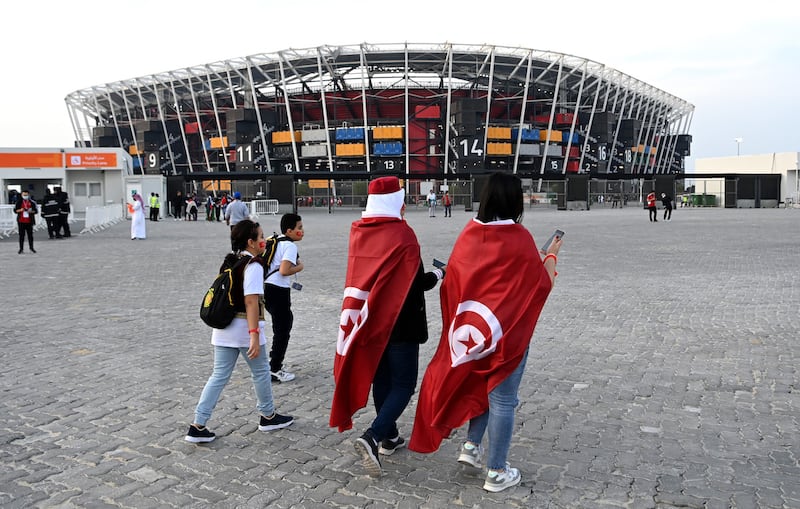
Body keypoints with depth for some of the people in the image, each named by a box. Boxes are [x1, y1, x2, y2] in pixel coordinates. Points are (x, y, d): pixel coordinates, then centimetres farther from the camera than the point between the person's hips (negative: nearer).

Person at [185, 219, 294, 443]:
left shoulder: (229, 262, 11)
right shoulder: (253, 266, -14)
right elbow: (251, 301, -22)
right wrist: (255, 335, -26)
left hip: (223, 327, 7)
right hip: (245, 327, -7)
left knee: (219, 376, 10)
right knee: (260, 372, 12)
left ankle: (198, 426, 6)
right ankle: (268, 416, 29)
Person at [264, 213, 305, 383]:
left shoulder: (274, 241, 14)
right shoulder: (290, 246, -14)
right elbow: (284, 271, -25)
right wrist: (299, 267, -9)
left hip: (267, 287, 10)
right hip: (278, 291, -10)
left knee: (286, 320, 25)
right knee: (282, 330, 0)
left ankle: (274, 356, 33)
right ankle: (274, 370, 6)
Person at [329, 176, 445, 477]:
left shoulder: (358, 232, 1)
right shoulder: (402, 234, -17)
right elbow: (418, 283, -14)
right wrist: (438, 275, 5)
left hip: (369, 319, 6)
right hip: (400, 322, -6)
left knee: (380, 378, 18)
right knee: (403, 384, 3)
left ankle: (389, 436, 29)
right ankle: (372, 438, -12)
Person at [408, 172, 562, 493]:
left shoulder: (469, 234, -1)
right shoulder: (519, 238, -17)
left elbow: (453, 278, 6)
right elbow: (543, 284, -9)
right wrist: (551, 255, 8)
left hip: (472, 325, 5)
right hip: (508, 329, -5)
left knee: (481, 385, 26)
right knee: (502, 397, 5)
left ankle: (471, 446, 26)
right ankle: (496, 472, 16)